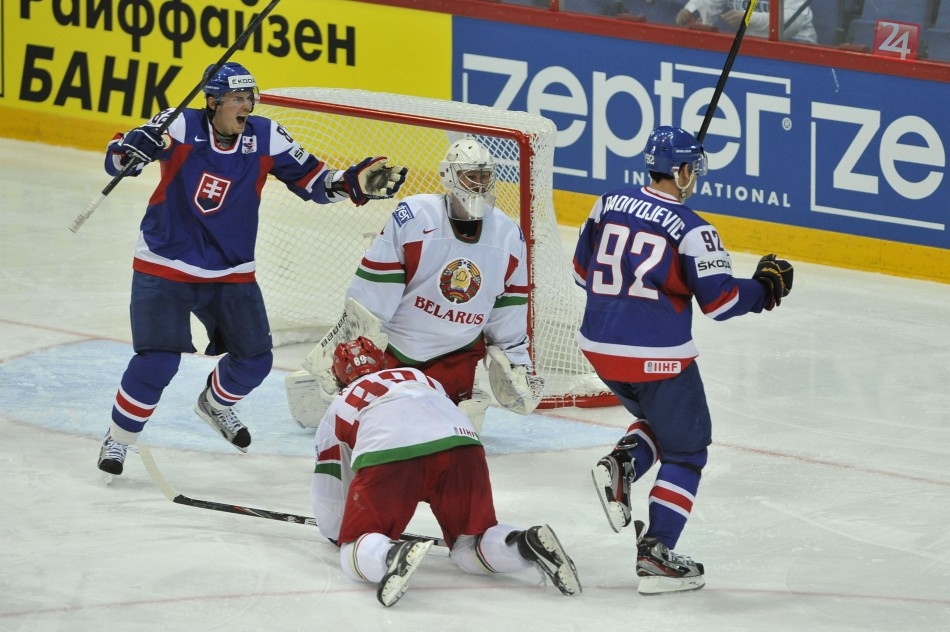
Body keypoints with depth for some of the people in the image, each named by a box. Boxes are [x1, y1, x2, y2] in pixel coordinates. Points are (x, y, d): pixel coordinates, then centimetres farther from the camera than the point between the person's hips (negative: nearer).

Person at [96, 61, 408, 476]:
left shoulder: (266, 139, -7)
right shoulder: (180, 128, -16)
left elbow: (314, 182, -2)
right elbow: (116, 161, -19)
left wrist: (356, 182, -19)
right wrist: (136, 146, -41)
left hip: (231, 272, 4)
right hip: (164, 266, -4)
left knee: (254, 360, 8)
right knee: (157, 361, -14)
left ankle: (215, 404, 41)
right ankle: (117, 439, 7)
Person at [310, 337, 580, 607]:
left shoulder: (340, 406, 33)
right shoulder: (422, 378, 41)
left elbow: (328, 486, 36)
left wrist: (336, 534, 55)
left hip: (386, 458, -3)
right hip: (461, 447, 3)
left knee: (356, 551, 7)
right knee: (470, 547, 17)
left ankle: (393, 557, -30)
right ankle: (528, 544, -15)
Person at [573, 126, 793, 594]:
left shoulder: (609, 204, 3)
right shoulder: (690, 230, -15)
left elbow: (582, 272, 12)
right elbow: (719, 300, -14)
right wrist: (766, 288, 2)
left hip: (600, 346, 6)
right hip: (657, 358, -6)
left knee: (661, 421, 30)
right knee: (685, 450, 9)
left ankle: (621, 465, 0)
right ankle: (655, 556, 2)